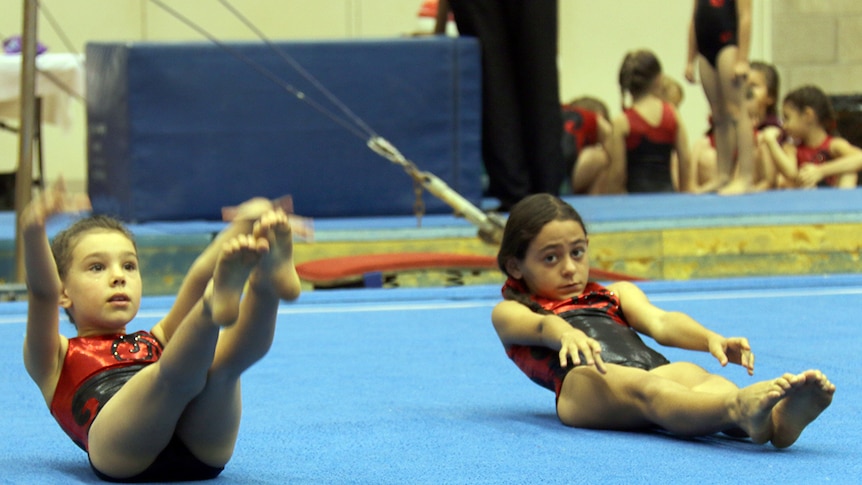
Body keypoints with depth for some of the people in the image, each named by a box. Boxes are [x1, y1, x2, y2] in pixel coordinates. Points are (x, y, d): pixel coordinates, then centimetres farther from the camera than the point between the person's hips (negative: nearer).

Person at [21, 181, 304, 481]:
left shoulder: (158, 342, 39)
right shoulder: (54, 359, 29)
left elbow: (200, 278, 21)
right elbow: (42, 292, 8)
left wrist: (244, 226, 3)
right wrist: (33, 232, -13)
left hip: (203, 450, 3)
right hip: (122, 455, -3)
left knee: (225, 358, -24)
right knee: (177, 369, -31)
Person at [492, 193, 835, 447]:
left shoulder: (617, 295, 39)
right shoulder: (510, 312, 29)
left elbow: (660, 323, 17)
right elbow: (542, 326, 2)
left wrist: (711, 339, -7)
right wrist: (567, 334, -24)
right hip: (583, 383, -4)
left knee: (690, 375, -33)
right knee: (641, 387, -38)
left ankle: (776, 420, -66)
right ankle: (739, 409, -71)